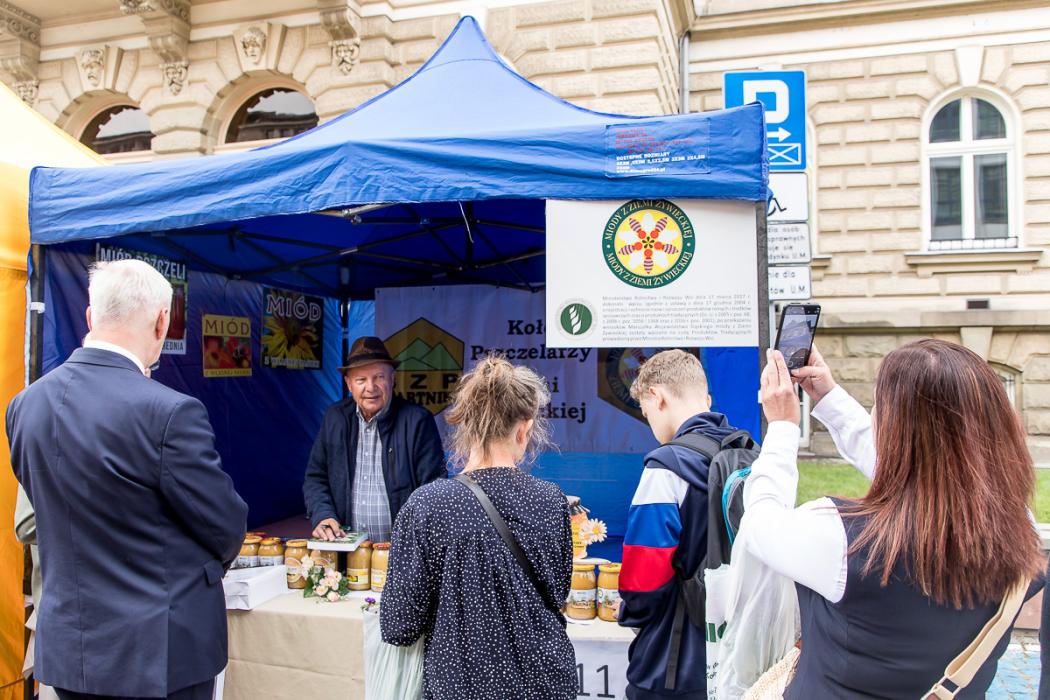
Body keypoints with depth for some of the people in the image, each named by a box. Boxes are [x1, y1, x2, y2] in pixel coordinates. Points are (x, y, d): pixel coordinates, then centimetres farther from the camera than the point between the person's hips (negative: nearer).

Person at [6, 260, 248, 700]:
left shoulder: (25, 404, -2)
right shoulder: (169, 413, -25)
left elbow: (50, 507, 9)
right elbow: (226, 527, -14)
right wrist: (206, 562, 8)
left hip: (65, 647, 6)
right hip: (158, 653, -6)